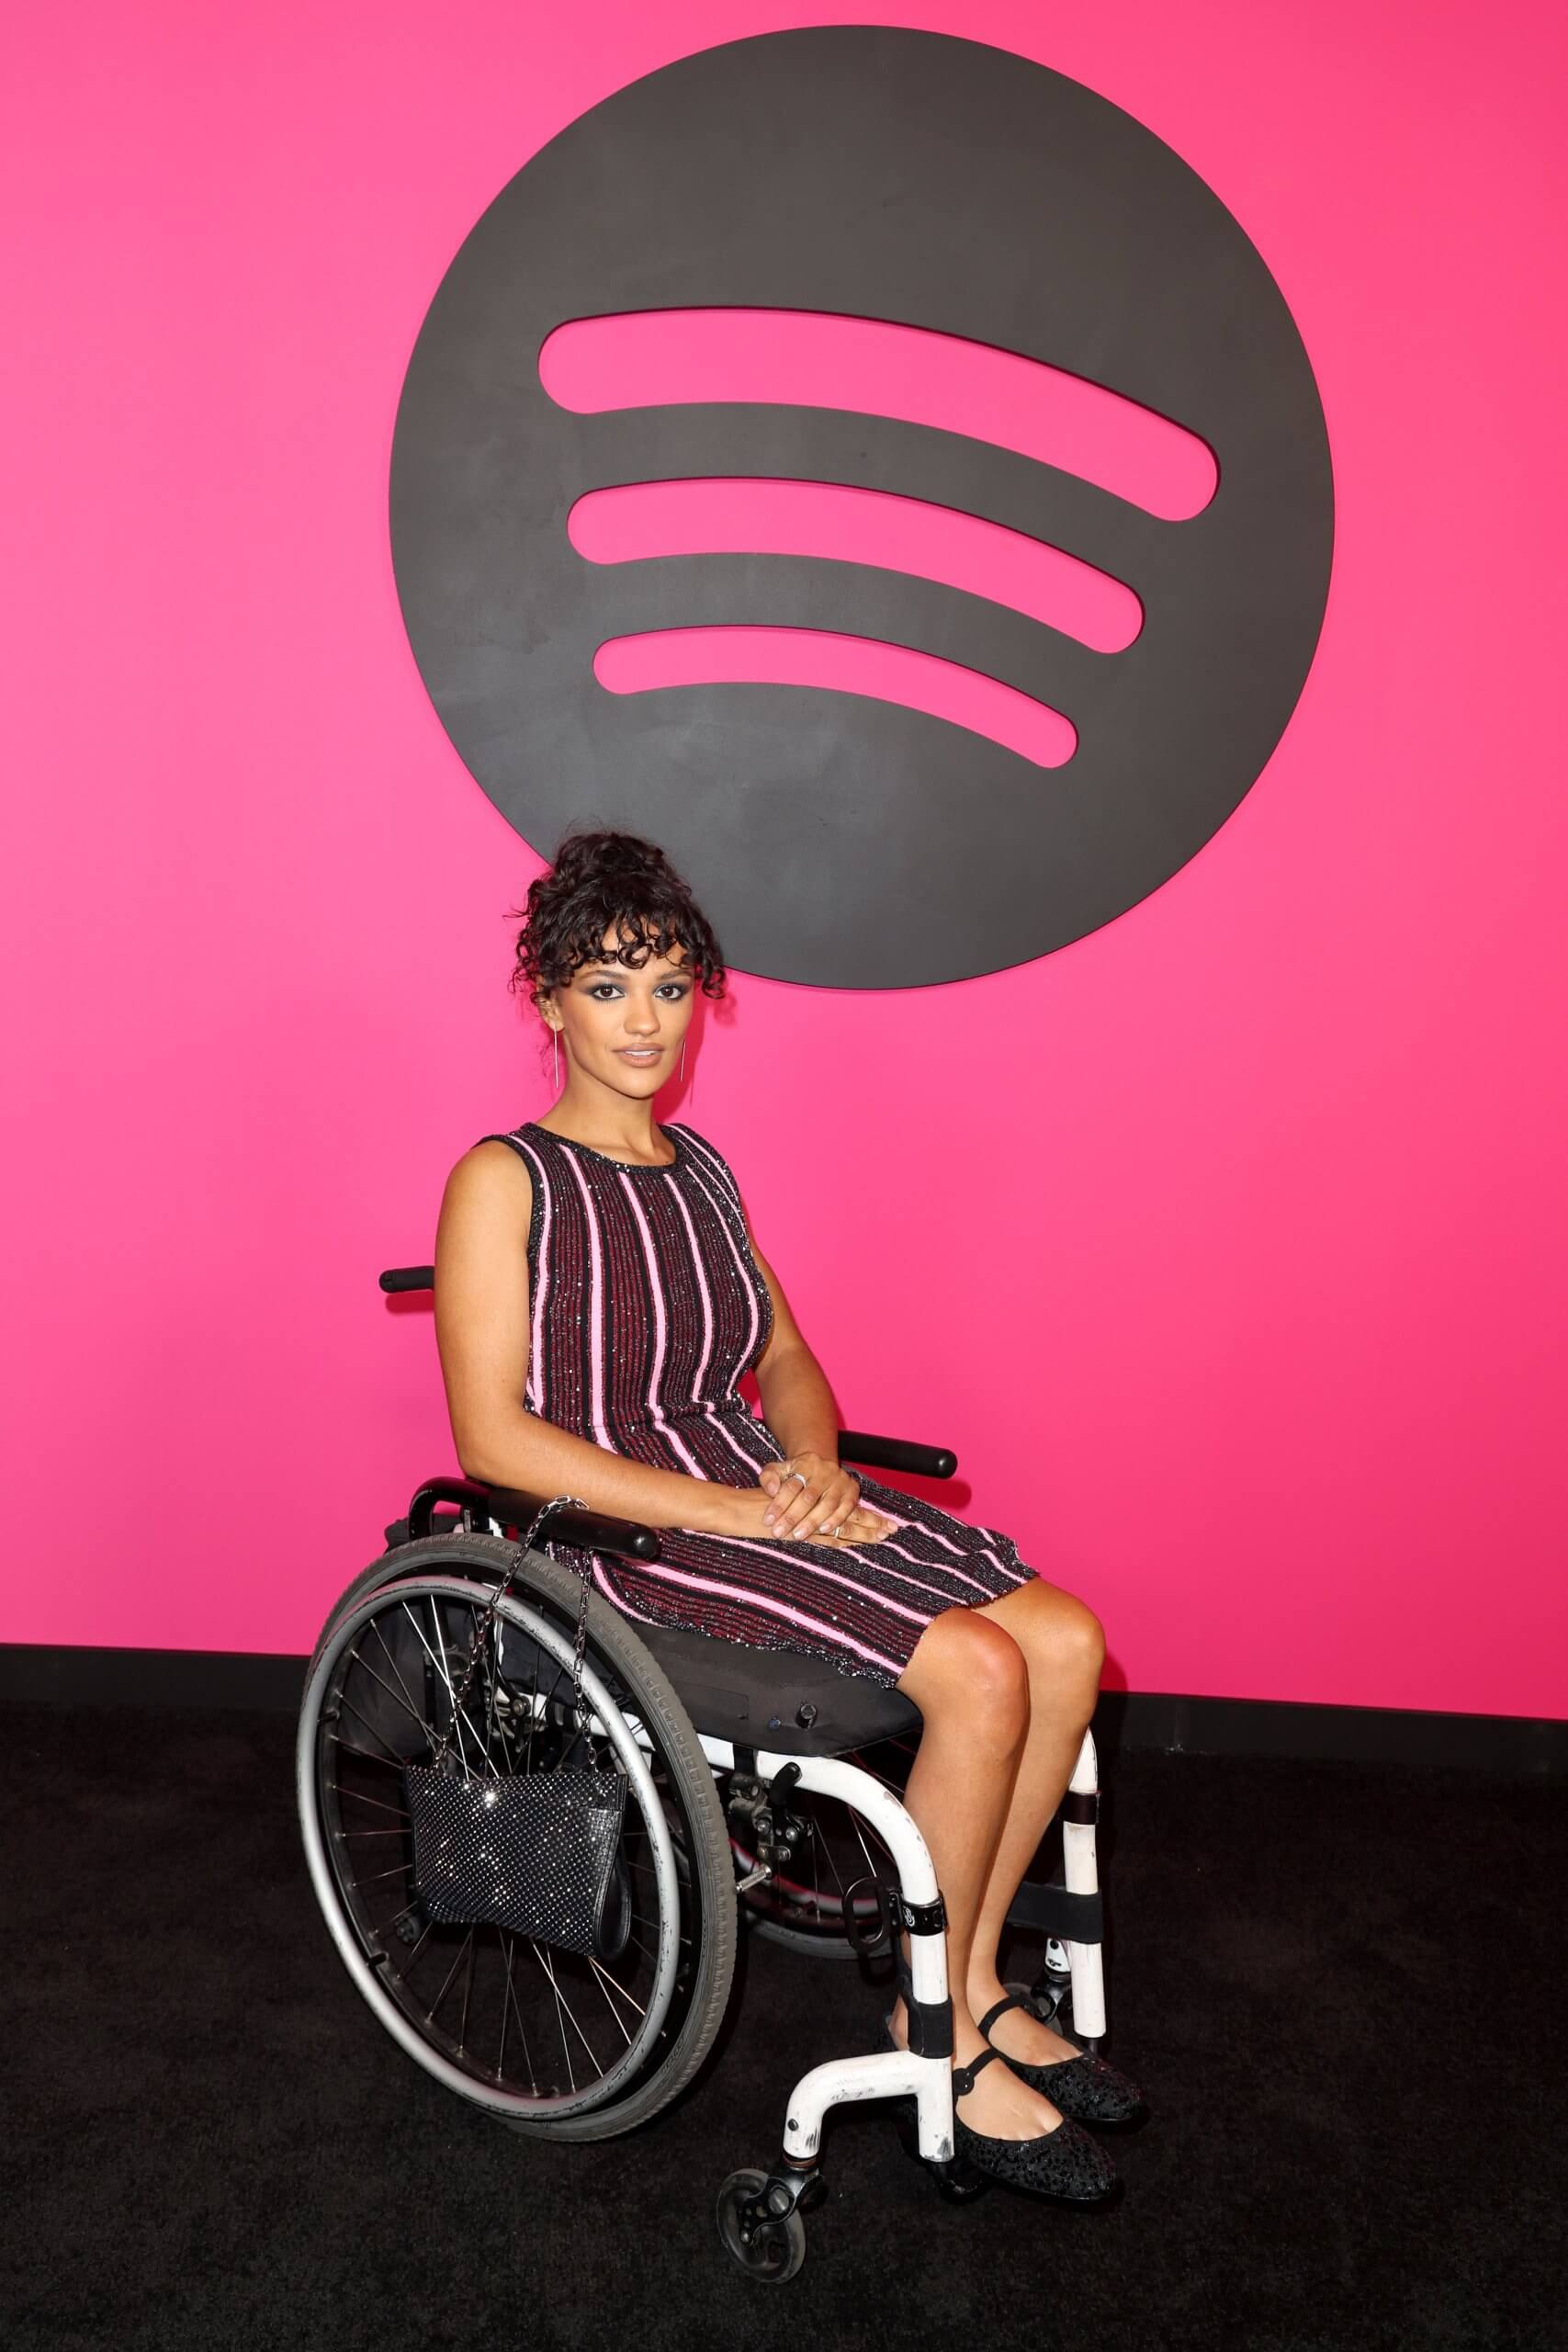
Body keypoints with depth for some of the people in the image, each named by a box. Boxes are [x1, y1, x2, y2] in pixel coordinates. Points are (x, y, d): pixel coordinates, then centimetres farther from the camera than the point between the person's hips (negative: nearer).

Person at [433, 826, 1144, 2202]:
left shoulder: (697, 1168, 14)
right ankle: (939, 2034, -2)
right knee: (978, 1671, -22)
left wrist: (811, 1462, -5)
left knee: (1065, 1640, -9)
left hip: (759, 1491, 7)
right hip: (624, 1528, -7)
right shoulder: (504, 1183, -8)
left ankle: (973, 1979, 7)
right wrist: (733, 1508, -20)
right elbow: (495, 1438, -15)